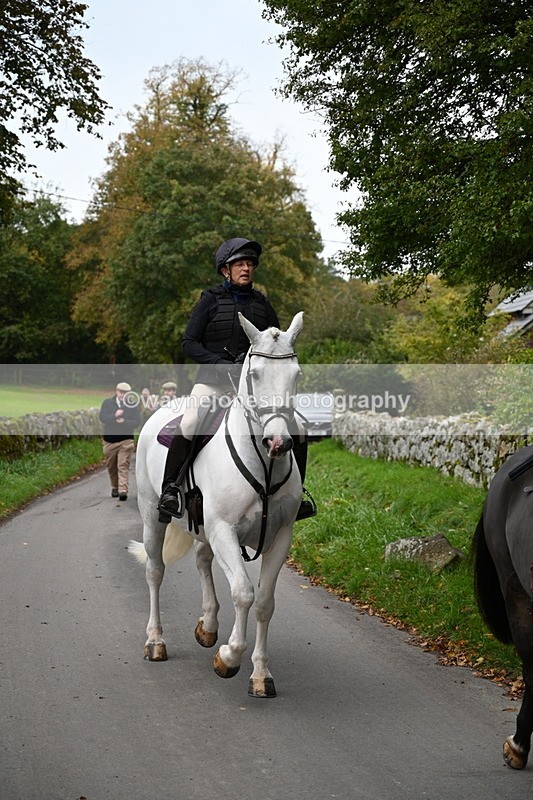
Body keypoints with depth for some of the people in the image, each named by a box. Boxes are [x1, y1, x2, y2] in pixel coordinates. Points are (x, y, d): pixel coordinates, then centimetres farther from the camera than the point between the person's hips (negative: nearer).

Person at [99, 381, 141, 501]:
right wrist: (114, 416, -22)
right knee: (111, 466, 10)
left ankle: (123, 490, -19)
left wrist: (124, 421, -19)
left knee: (123, 466, -12)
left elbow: (137, 422, -3)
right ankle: (115, 488, 28)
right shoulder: (107, 403, 5)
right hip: (109, 440, 2)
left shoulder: (133, 405, 4)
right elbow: (102, 417, -6)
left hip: (126, 441, -2)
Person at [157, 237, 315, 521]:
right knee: (187, 425, -29)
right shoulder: (211, 299, 2)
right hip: (213, 379, -4)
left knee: (298, 430, -7)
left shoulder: (261, 303, 13)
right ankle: (169, 489, -15)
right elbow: (189, 343, -4)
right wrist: (220, 363, -18)